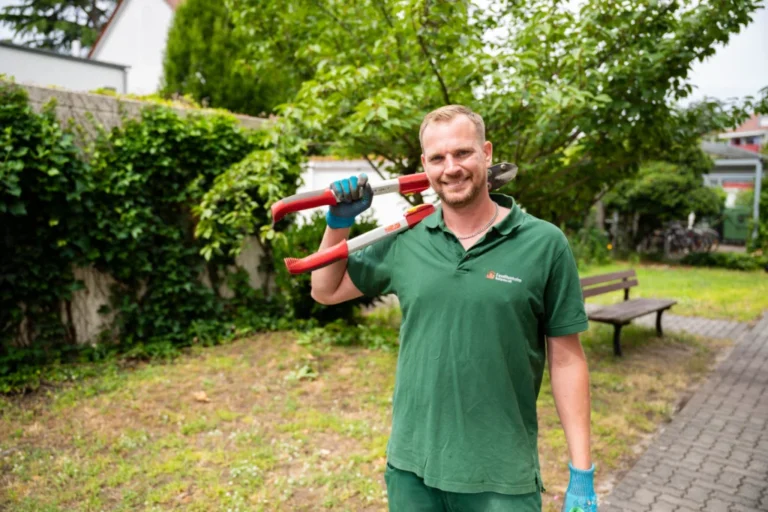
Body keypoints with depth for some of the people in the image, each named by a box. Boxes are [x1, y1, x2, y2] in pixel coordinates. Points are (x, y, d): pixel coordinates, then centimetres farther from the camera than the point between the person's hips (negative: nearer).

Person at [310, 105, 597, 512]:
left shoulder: (544, 244, -9)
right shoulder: (404, 241, -2)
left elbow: (566, 359, -5)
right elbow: (326, 291, 10)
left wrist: (582, 473, -4)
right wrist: (339, 223, -3)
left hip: (501, 477, -2)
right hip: (410, 467, 3)